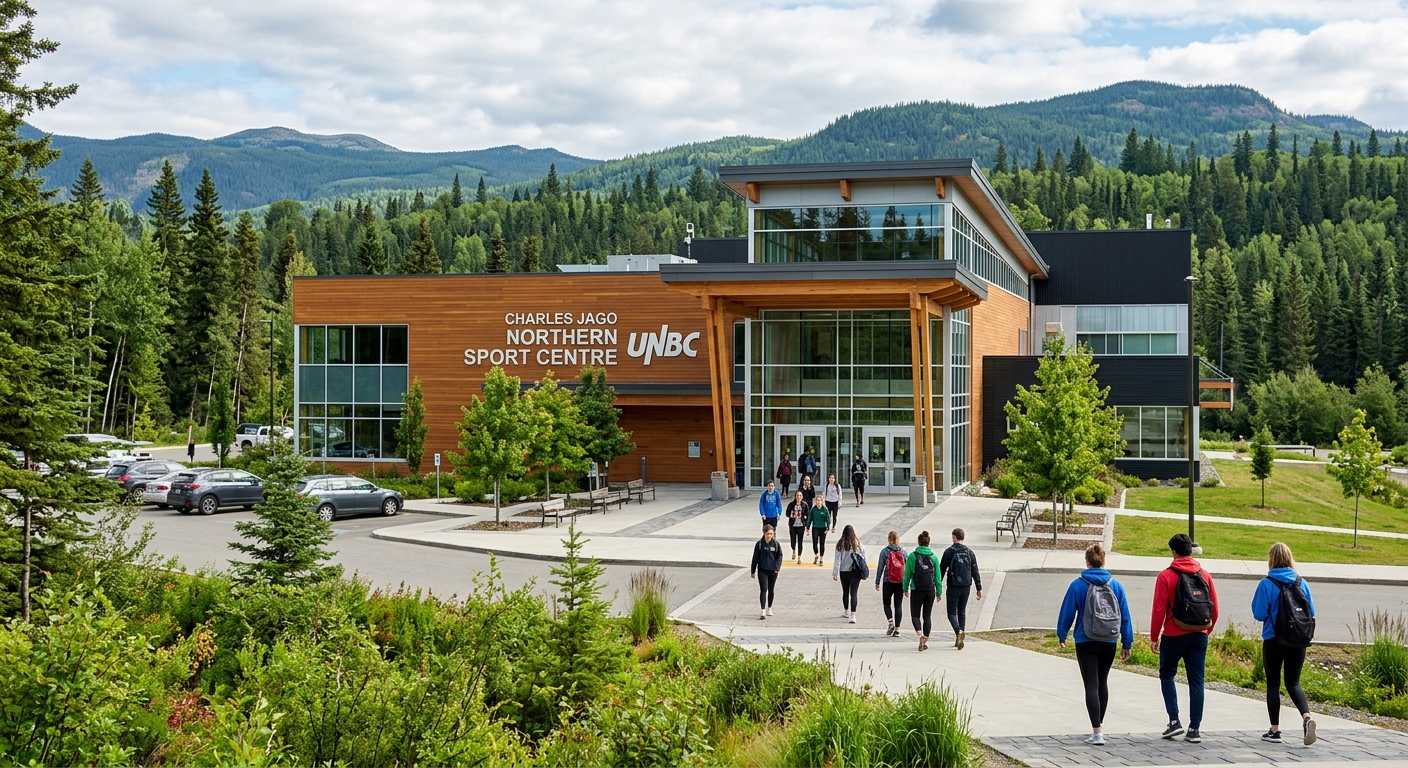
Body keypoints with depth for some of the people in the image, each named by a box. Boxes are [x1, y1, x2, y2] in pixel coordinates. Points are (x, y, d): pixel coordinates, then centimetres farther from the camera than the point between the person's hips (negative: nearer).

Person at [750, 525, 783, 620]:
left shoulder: (776, 544, -2)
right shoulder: (759, 544, -5)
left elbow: (780, 556, 5)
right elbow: (755, 558, -1)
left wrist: (777, 567, -8)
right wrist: (753, 571, 1)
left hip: (773, 571, 2)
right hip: (762, 570, -2)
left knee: (771, 590, 14)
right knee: (763, 590, -11)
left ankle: (769, 608, 30)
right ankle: (762, 611, -13)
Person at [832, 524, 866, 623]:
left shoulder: (840, 544, -9)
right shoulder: (858, 543, -6)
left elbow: (837, 559, -8)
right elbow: (863, 557, 0)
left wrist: (835, 573, -7)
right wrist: (862, 569, 11)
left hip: (844, 572, 1)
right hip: (855, 572, -1)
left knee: (845, 592, 18)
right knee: (853, 593, -4)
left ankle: (846, 612, 35)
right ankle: (852, 615, -16)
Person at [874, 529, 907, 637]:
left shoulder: (885, 551, -5)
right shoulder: (903, 551, 2)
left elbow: (880, 567, -5)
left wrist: (877, 582, 2)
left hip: (888, 582, -2)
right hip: (900, 583, 2)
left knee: (886, 603, 12)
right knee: (898, 605, 8)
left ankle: (891, 622, -9)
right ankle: (897, 629, 6)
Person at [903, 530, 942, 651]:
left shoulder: (912, 556, -6)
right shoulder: (933, 557, 0)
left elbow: (907, 574, -2)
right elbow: (938, 576, 4)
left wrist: (905, 588, 8)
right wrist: (939, 592, 11)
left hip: (916, 590, -2)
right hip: (930, 591, 2)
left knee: (915, 615, 7)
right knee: (927, 616, 12)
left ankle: (920, 634, -19)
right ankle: (926, 641, 9)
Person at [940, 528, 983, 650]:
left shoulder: (949, 552, -7)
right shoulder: (970, 553, 6)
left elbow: (942, 570, -6)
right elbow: (975, 572, 6)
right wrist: (979, 588, 10)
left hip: (953, 587, -4)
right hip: (966, 587, 4)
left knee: (952, 613, 0)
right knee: (962, 612, 15)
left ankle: (958, 632, -26)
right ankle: (959, 639, 16)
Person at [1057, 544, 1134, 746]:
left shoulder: (1078, 585, -7)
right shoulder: (1116, 586, 1)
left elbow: (1067, 612, -2)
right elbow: (1125, 616, 3)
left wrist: (1061, 635, 13)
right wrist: (1127, 643, 9)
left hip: (1086, 643, -3)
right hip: (1109, 643, 3)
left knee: (1091, 686, -4)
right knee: (1102, 683, 20)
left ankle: (1096, 732, -12)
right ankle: (1099, 726, 29)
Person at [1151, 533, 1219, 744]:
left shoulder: (1166, 576, -8)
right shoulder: (1204, 576, 4)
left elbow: (1159, 610, -10)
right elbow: (1214, 609, 5)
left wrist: (1154, 637, -1)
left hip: (1174, 636, -3)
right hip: (1199, 636, 3)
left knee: (1167, 675, 14)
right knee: (1196, 681, 7)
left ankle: (1174, 720, 2)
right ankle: (1194, 729, 6)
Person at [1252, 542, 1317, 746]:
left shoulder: (1267, 584, -11)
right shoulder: (1301, 583, 0)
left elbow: (1259, 613, -10)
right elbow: (1311, 612, 5)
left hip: (1274, 641, -3)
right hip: (1298, 642, 3)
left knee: (1273, 684, 9)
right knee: (1293, 683, 11)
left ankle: (1274, 731, 13)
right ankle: (1306, 717, -14)